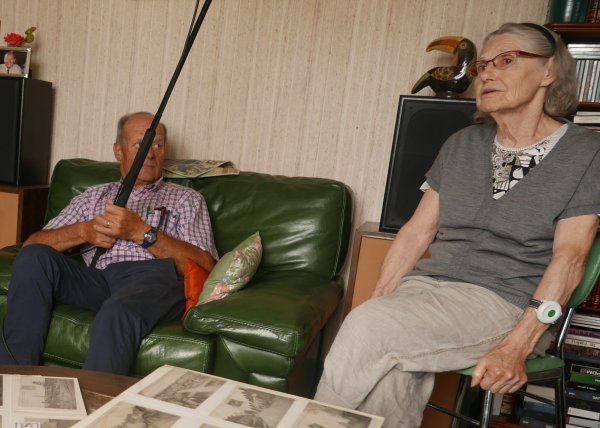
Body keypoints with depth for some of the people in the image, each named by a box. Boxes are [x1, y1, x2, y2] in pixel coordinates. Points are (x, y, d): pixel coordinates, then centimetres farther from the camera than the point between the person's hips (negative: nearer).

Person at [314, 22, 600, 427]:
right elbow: (417, 231, 11)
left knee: (370, 329, -27)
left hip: (504, 301, -3)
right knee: (389, 370, -30)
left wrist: (517, 347, -19)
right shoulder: (462, 145, 14)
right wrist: (376, 301, -1)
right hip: (428, 285, 4)